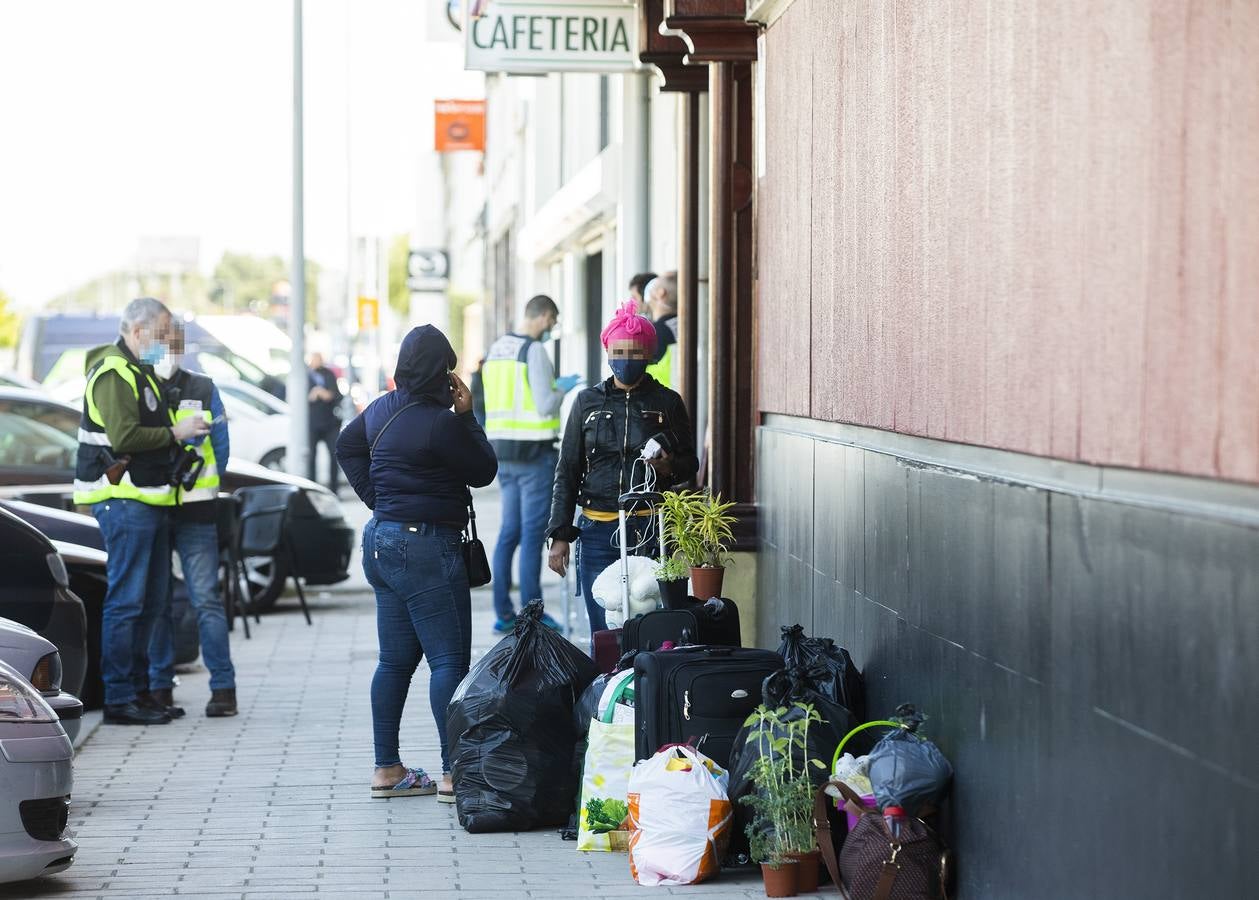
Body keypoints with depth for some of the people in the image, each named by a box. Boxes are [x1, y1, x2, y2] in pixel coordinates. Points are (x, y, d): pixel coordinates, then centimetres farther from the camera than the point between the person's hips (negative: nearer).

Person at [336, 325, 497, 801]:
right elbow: (484, 470, -5)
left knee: (396, 659, 13)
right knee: (449, 659, -6)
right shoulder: (440, 423, -17)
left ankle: (387, 769, 16)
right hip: (427, 547, -9)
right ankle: (454, 772, -10)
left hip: (383, 540, 9)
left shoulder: (382, 409, 8)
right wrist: (467, 414, -1)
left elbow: (347, 445, 25)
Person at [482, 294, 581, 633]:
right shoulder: (535, 350, -12)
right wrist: (563, 388, 2)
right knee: (533, 533, -4)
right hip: (534, 451, -8)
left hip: (503, 449, 8)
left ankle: (504, 613, 11)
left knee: (509, 532, 11)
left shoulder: (496, 349, 13)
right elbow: (545, 407, -17)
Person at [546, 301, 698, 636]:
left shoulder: (667, 403, 6)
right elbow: (567, 472, 11)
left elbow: (690, 463, 12)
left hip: (652, 531, -1)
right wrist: (560, 535, 5)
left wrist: (670, 467, -12)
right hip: (599, 530, 1)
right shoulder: (588, 402, 10)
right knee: (605, 631, -1)